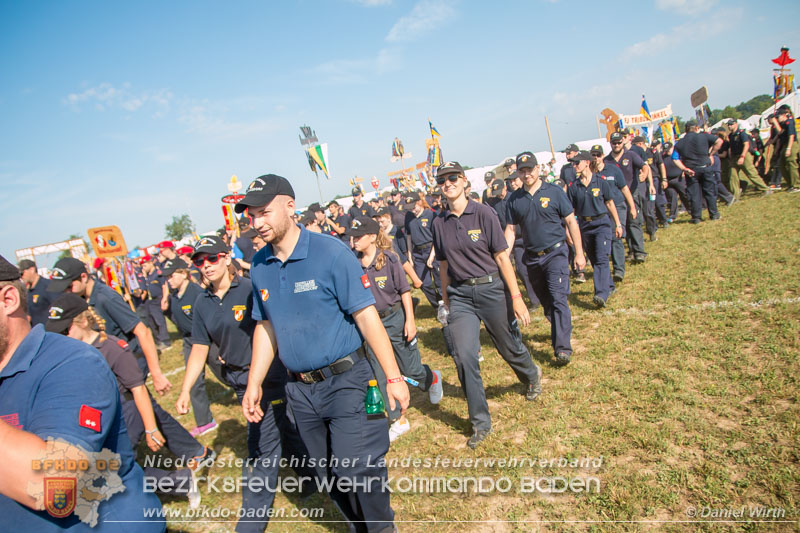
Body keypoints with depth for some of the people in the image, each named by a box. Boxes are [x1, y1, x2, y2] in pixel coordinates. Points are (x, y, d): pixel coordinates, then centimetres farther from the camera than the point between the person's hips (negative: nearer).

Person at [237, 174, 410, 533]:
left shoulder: (330, 252, -15)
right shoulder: (260, 266, 2)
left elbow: (366, 316, -16)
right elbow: (266, 327, 12)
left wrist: (393, 377, -16)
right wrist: (254, 384, 8)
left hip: (346, 382, -5)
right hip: (300, 389, 6)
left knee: (356, 470, -4)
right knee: (329, 474, 17)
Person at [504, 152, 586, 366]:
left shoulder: (554, 192, -4)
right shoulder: (514, 199, 4)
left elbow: (571, 222, 0)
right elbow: (510, 229, 8)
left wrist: (579, 253, -3)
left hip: (555, 253, -4)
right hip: (532, 258, 4)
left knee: (558, 299, -14)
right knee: (545, 302, 15)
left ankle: (563, 348, -14)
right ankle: (560, 331, 38)